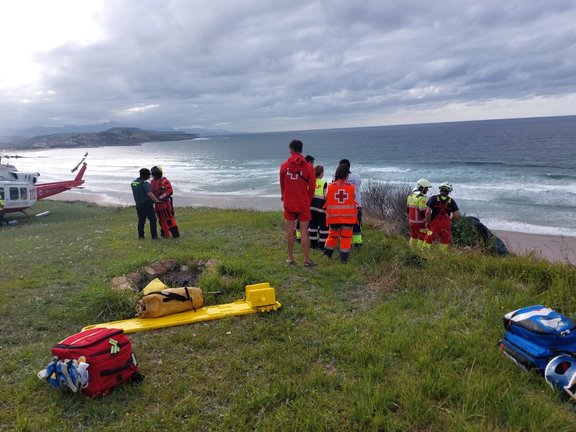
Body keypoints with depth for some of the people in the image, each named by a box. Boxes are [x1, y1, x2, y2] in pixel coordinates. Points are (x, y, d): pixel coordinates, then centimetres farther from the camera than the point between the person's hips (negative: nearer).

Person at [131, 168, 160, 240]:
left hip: (138, 205, 7)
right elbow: (150, 194, -28)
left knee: (141, 220, 15)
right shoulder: (145, 183, -19)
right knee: (152, 220, 3)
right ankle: (154, 236, 2)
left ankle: (140, 236, 18)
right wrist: (157, 201, -22)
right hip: (147, 205, -7)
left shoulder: (133, 183, 6)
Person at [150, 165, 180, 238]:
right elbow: (151, 192, 20)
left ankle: (175, 234, -5)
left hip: (165, 203, -8)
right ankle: (165, 235, 21)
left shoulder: (164, 181, -12)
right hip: (158, 204, 8)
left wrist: (161, 197, -27)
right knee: (161, 219, 12)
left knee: (169, 219, -8)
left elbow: (170, 191, -20)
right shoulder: (152, 182, 12)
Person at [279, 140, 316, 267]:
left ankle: (290, 258, 17)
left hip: (289, 204, 2)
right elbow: (311, 187, -1)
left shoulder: (284, 166, -1)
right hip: (303, 204, -2)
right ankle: (307, 260, 6)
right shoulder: (308, 167, -7)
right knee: (304, 232, 2)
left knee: (290, 231, 9)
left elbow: (282, 185, 9)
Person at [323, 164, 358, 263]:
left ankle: (327, 254, 26)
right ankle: (344, 258, 8)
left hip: (333, 217, 2)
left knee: (332, 235, 19)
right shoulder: (352, 187, -7)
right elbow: (353, 198, 3)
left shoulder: (330, 186, -6)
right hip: (348, 217, -1)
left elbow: (326, 198, 4)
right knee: (346, 237, 8)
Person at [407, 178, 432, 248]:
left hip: (411, 221, 8)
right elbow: (423, 212, -20)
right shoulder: (421, 198, -19)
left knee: (413, 237, 19)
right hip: (419, 223, -8)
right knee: (422, 238, 2)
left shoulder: (410, 196, 7)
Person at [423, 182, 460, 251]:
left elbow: (428, 212, -13)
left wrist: (427, 222, -1)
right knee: (445, 242, 16)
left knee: (428, 241, 3)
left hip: (435, 224, -2)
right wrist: (450, 219, 15)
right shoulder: (451, 201, -2)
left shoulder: (434, 198, -8)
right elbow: (457, 215, -4)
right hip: (446, 225, 2)